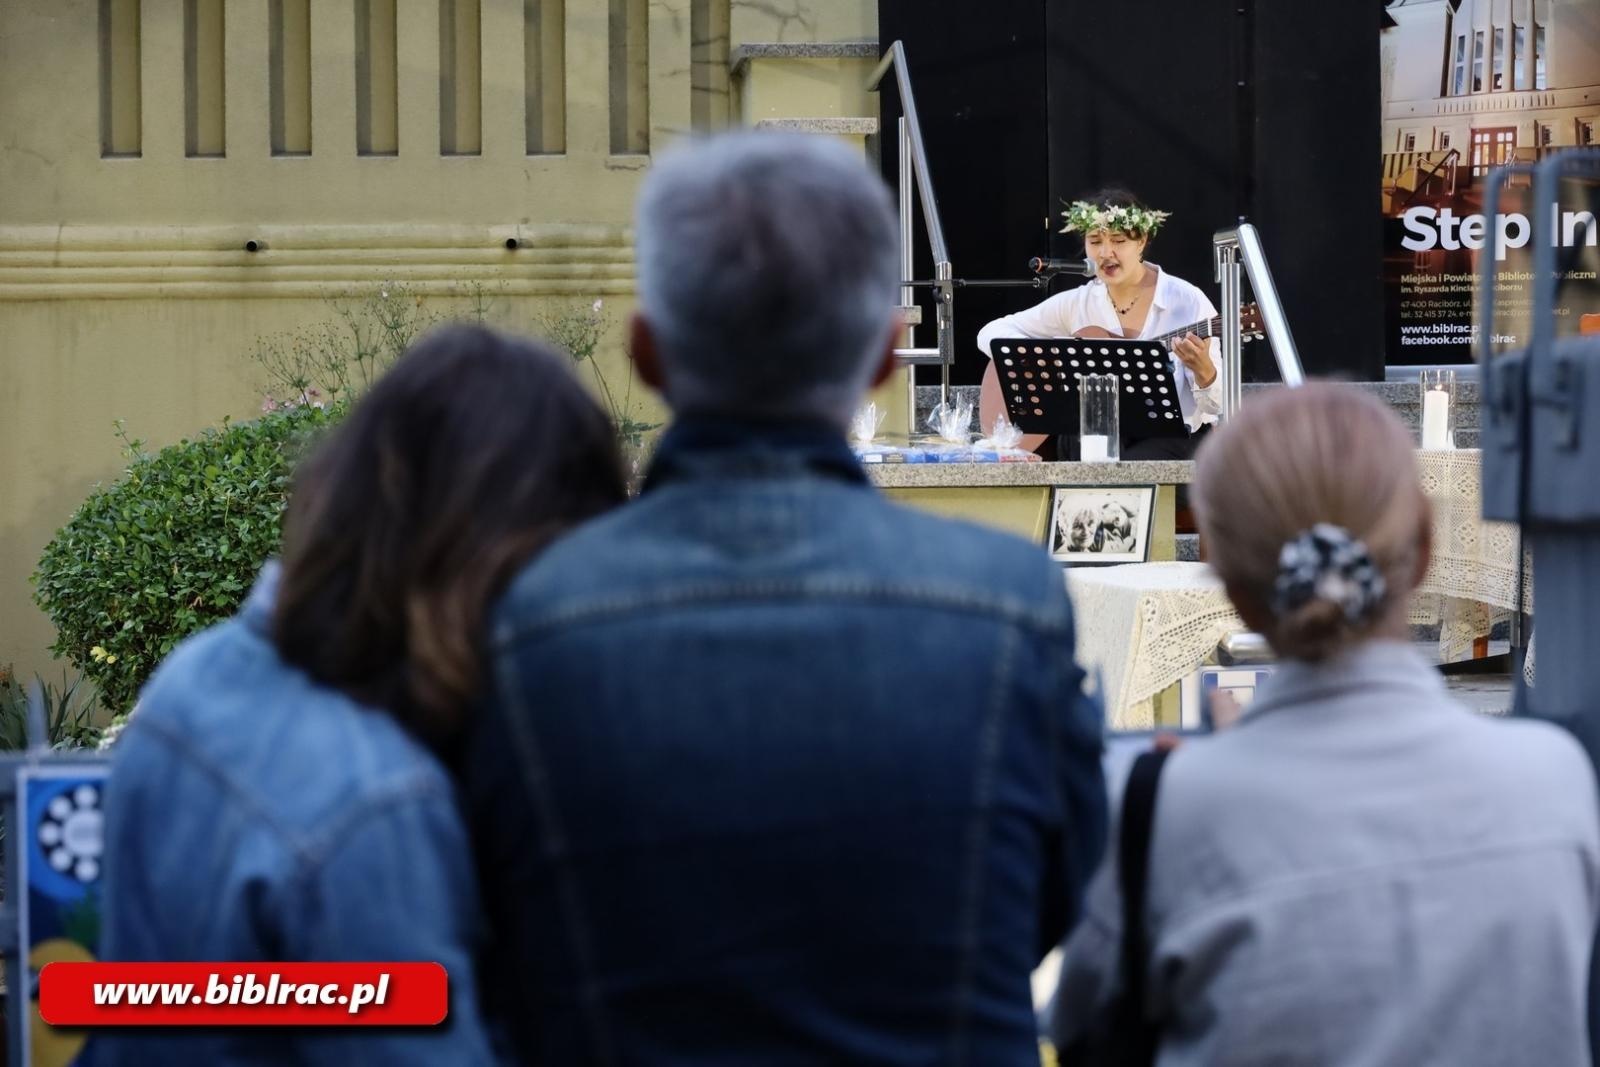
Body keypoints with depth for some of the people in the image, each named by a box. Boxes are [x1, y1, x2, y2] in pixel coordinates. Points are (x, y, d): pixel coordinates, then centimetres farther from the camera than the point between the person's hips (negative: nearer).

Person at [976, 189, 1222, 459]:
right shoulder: (1077, 303, 7)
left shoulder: (1187, 302, -4)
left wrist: (1203, 369, -28)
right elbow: (991, 334, 10)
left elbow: (1216, 405, -5)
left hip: (1174, 437, -3)